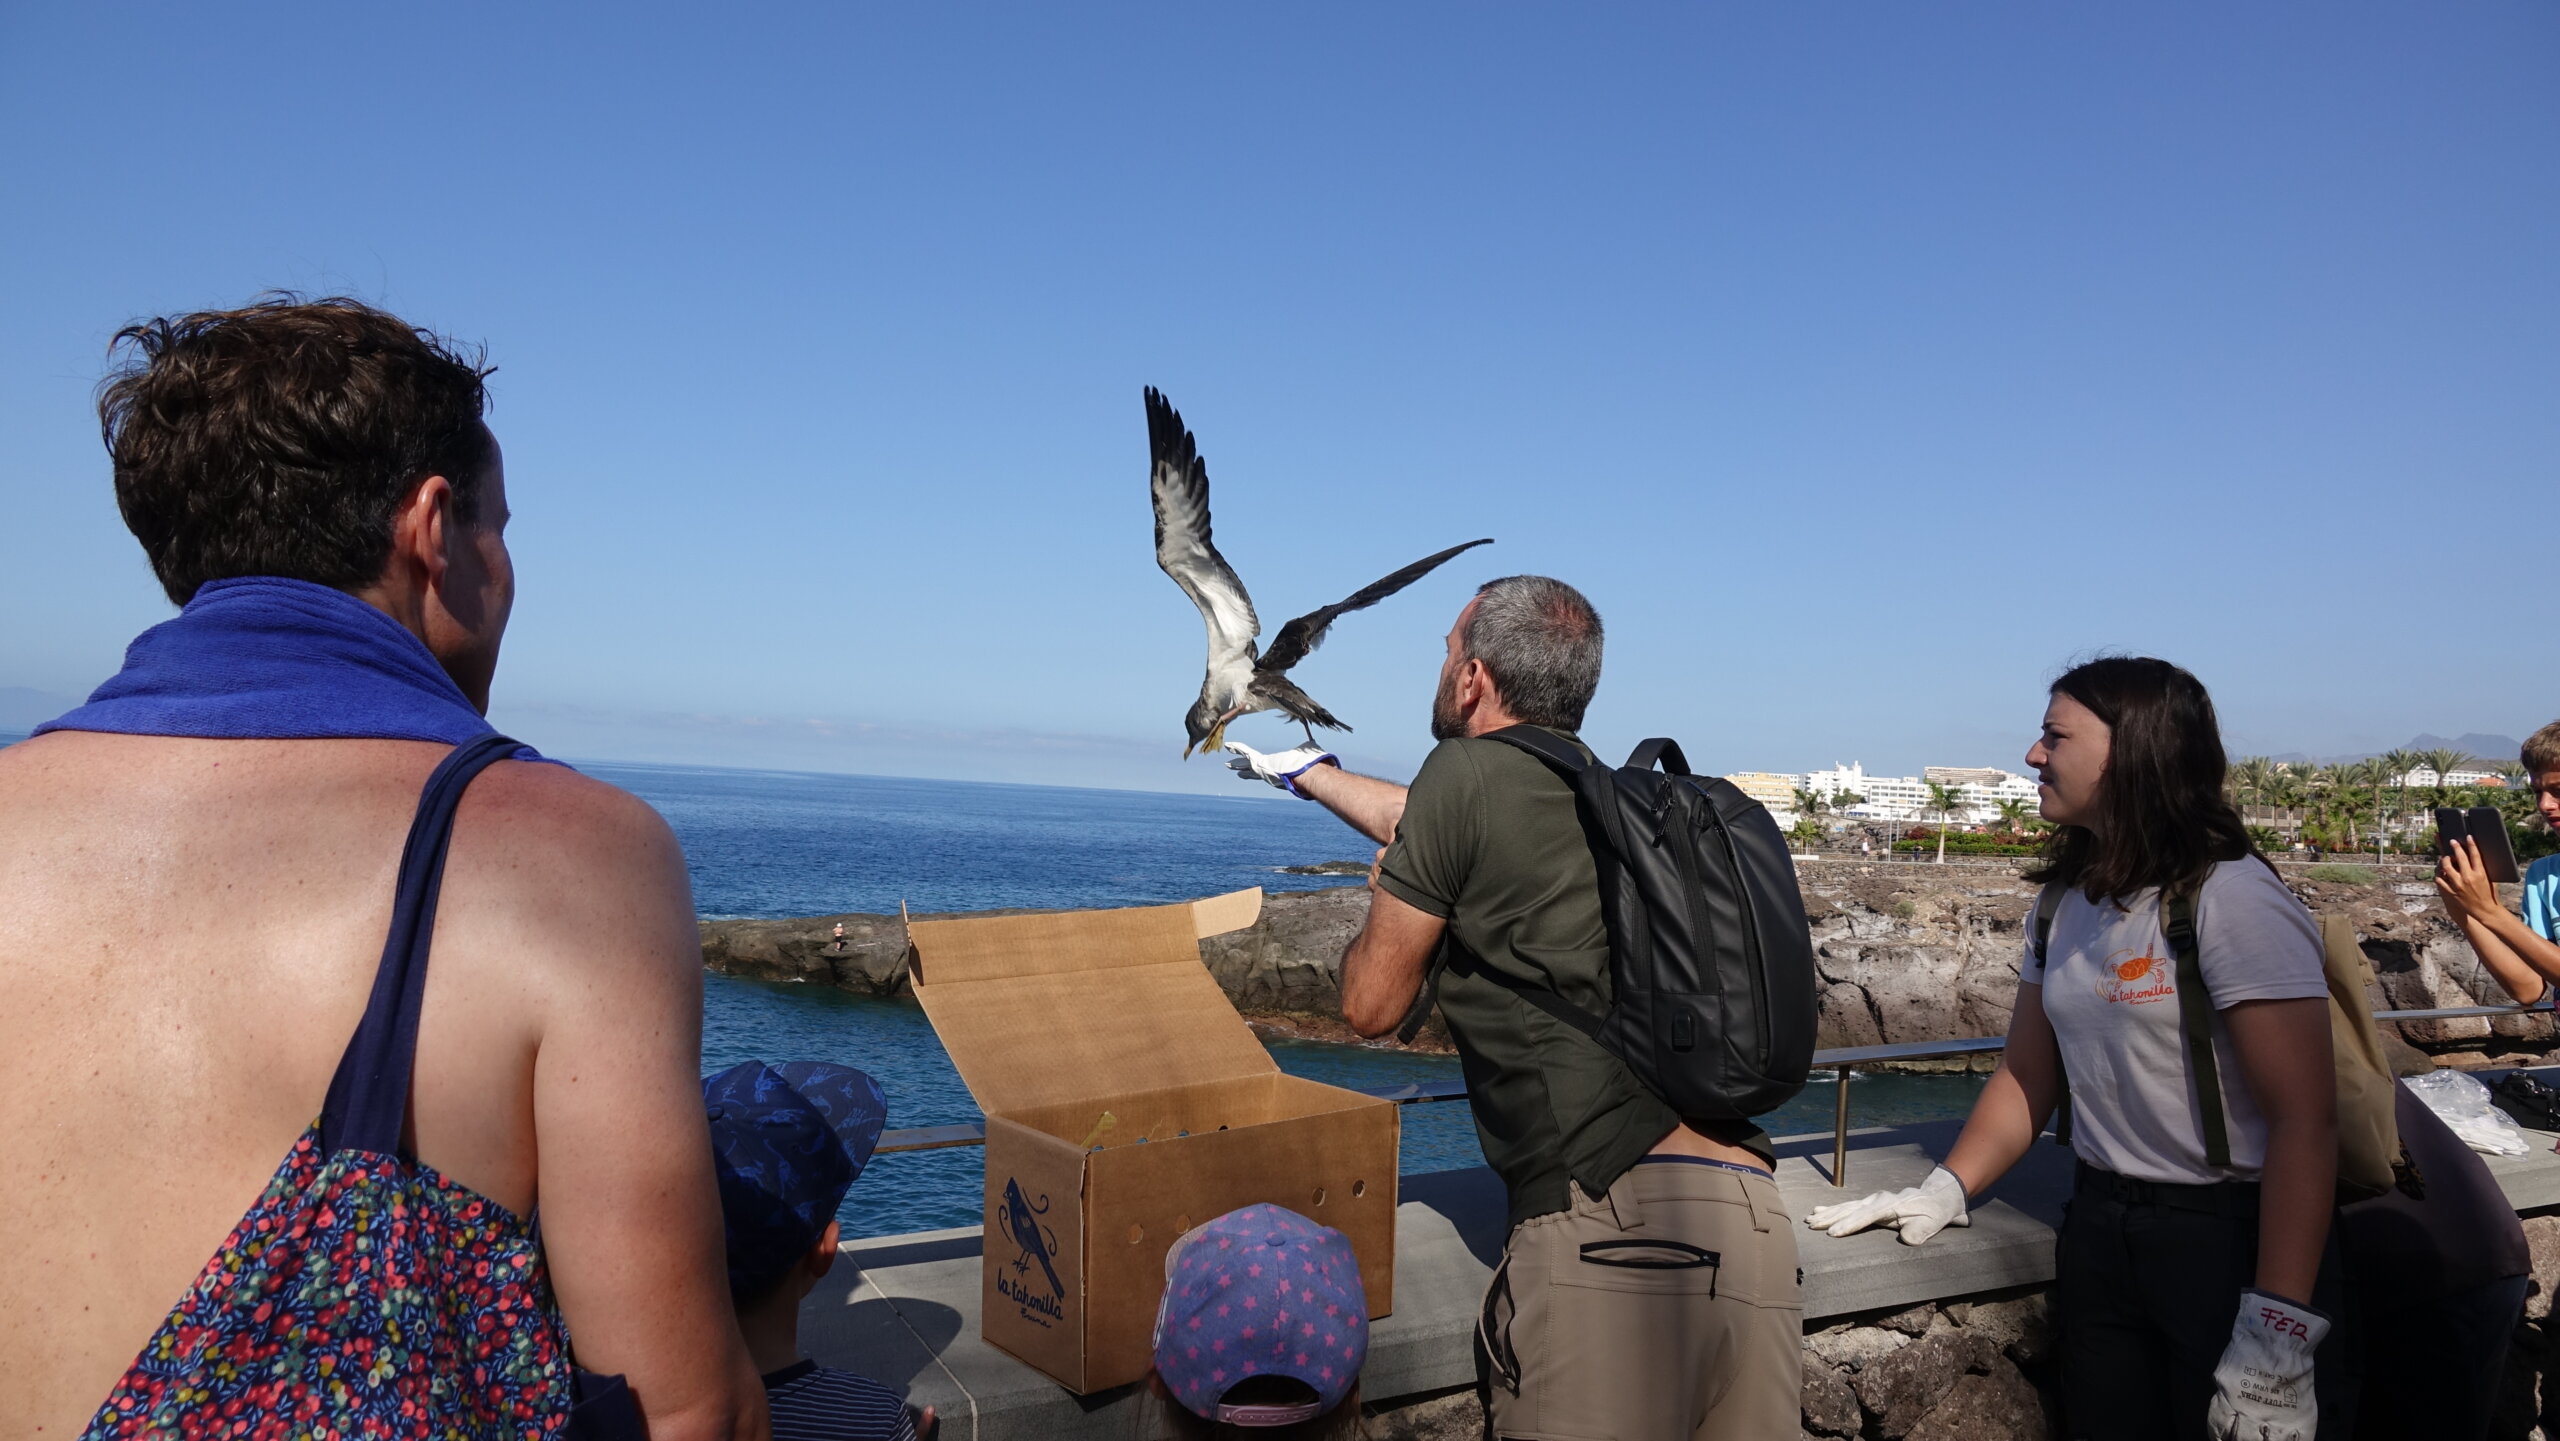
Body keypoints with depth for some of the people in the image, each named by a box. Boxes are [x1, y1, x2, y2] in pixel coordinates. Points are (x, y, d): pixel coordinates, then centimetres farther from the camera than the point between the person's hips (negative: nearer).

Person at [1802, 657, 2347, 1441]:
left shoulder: (2230, 899, -16)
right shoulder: (2068, 901, 5)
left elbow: (2305, 1119, -19)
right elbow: (2027, 1077, 11)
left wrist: (2277, 1340, -22)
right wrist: (1945, 1190, -2)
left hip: (2232, 1238, -6)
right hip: (2099, 1229, 6)